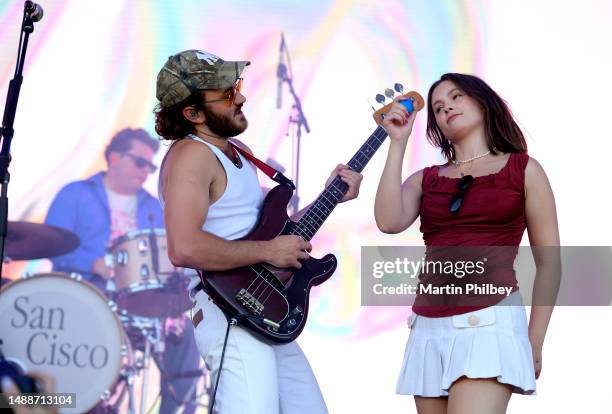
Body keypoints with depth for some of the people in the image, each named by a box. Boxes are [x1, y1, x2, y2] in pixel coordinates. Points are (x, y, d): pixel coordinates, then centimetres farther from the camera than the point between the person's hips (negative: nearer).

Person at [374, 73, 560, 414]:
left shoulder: (523, 170, 7)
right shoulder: (425, 180, 15)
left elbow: (549, 262, 6)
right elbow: (389, 222, -6)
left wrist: (534, 343, 1)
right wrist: (398, 143, 2)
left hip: (489, 321, -4)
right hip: (429, 327, 4)